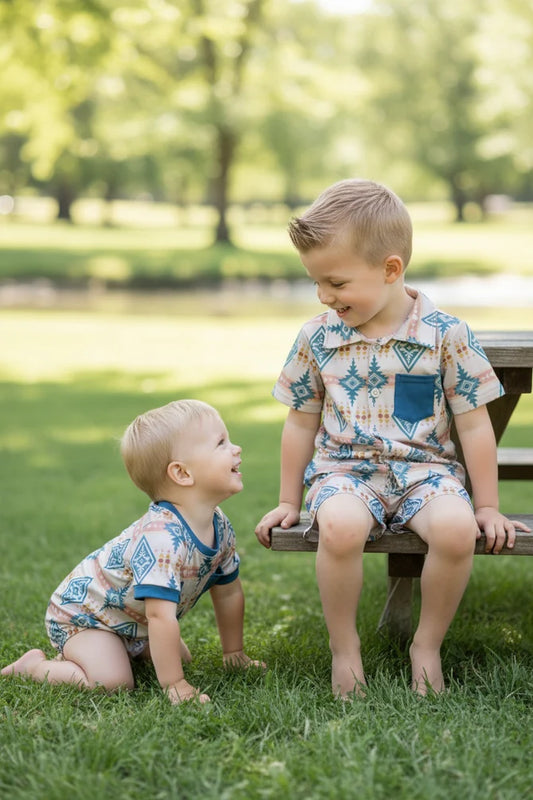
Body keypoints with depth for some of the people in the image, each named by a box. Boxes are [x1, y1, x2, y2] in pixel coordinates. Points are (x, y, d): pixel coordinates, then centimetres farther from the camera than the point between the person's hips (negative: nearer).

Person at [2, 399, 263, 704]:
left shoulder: (221, 529, -10)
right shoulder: (162, 537, -39)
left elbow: (229, 593, 5)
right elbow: (160, 616, -42)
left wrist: (235, 654, 9)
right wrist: (175, 685, -39)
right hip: (79, 613, -9)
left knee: (180, 656, 12)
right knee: (113, 682, -25)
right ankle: (34, 665, 0)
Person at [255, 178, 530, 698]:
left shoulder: (446, 335, -5)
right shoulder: (317, 338, 2)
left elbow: (474, 425, 1)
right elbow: (301, 423, 14)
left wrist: (487, 507, 2)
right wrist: (288, 502, 16)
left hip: (424, 470, -1)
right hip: (345, 470, 1)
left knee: (456, 528, -34)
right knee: (339, 526, -36)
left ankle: (428, 643, -8)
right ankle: (344, 645, -11)